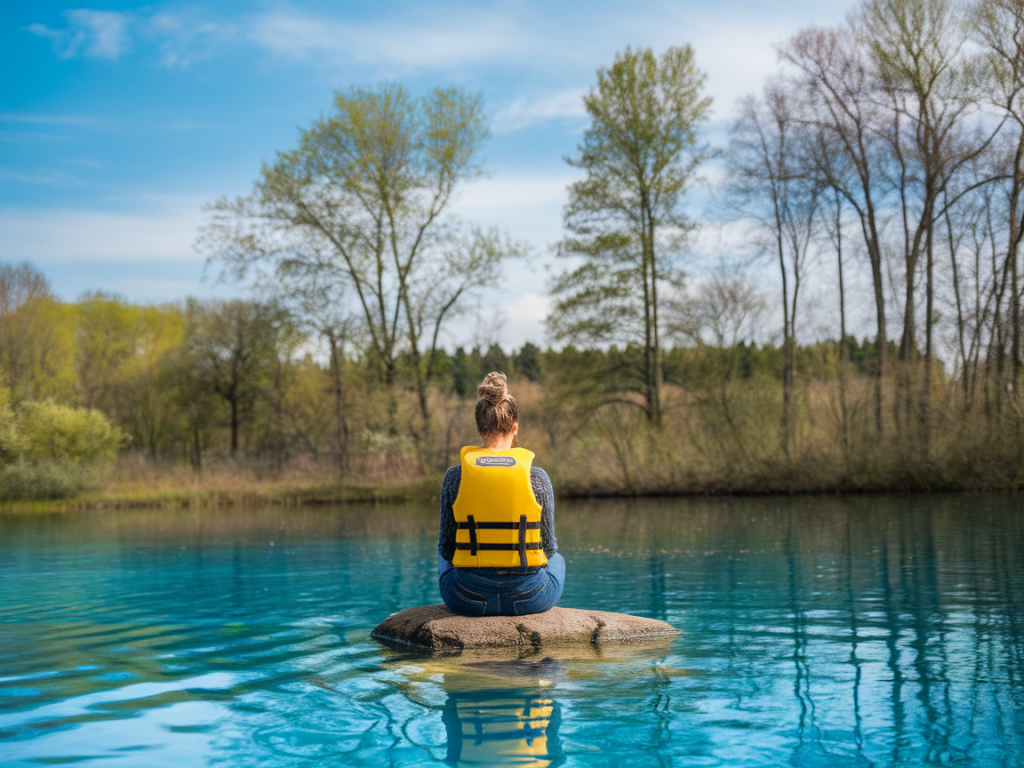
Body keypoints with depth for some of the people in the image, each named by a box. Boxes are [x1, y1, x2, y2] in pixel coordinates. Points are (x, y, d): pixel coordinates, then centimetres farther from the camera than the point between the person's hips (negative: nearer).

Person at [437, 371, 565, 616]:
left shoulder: (455, 476, -7)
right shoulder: (537, 477, -9)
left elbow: (447, 547, 0)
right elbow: (548, 546, 0)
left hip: (469, 599, 1)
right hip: (528, 598, -1)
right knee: (557, 560, 36)